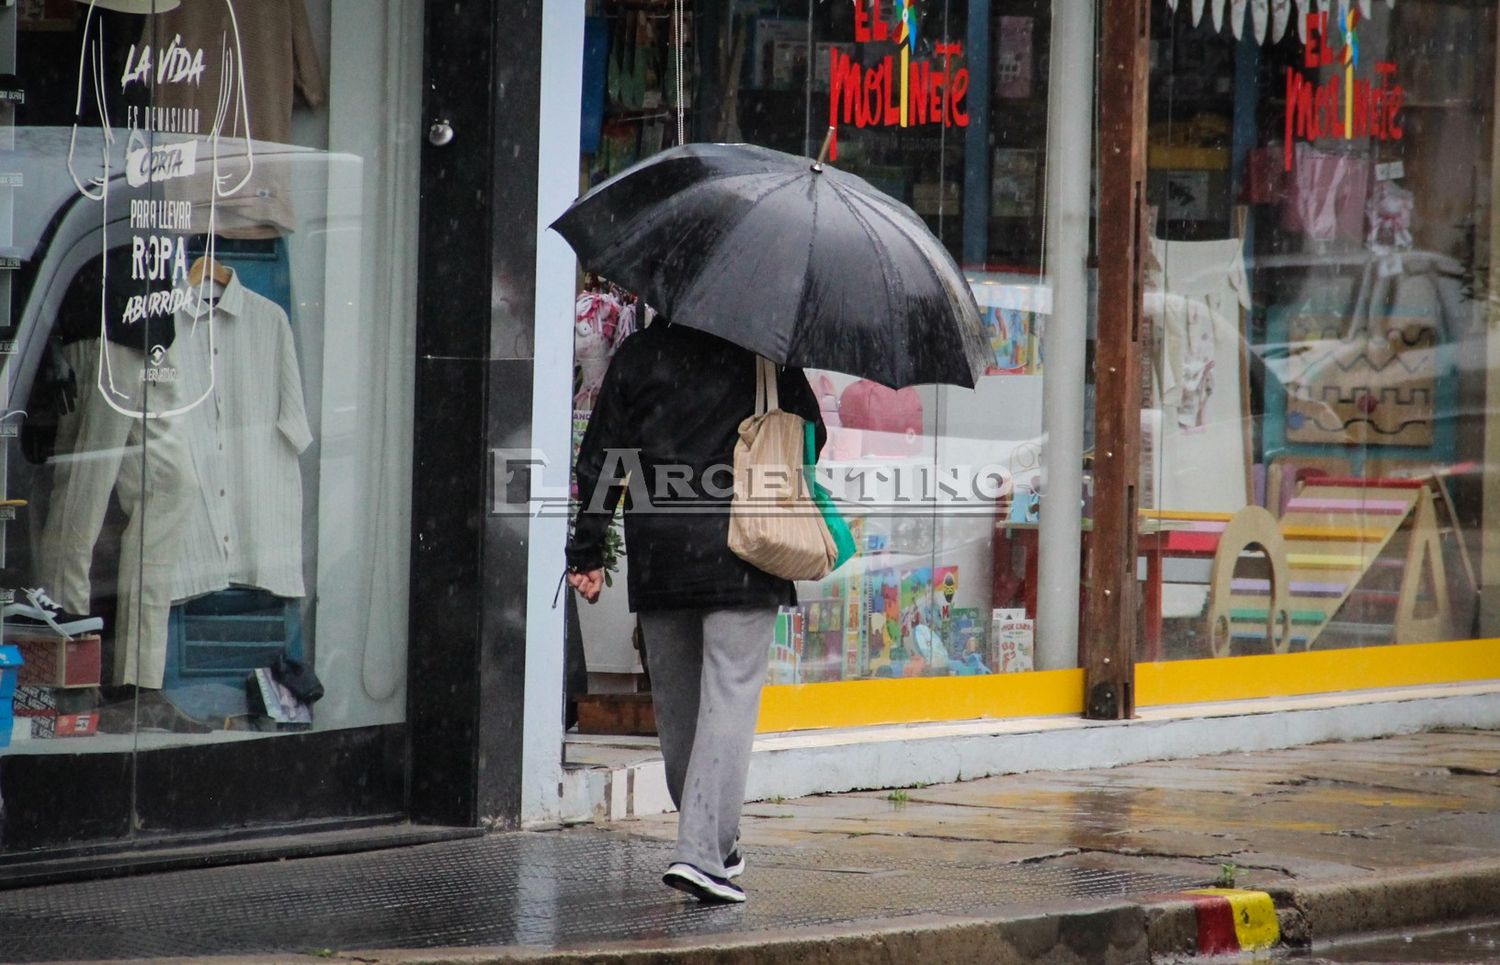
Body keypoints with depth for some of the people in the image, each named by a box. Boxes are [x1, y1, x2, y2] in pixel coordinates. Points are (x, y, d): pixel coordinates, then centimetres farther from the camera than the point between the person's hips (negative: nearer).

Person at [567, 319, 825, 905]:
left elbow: (601, 458, 5)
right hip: (741, 558, -2)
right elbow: (809, 438, 6)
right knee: (730, 696, -5)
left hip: (656, 560, 3)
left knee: (676, 702, 15)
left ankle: (715, 841, 26)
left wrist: (587, 553, 10)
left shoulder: (636, 355, 5)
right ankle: (702, 851, -17)